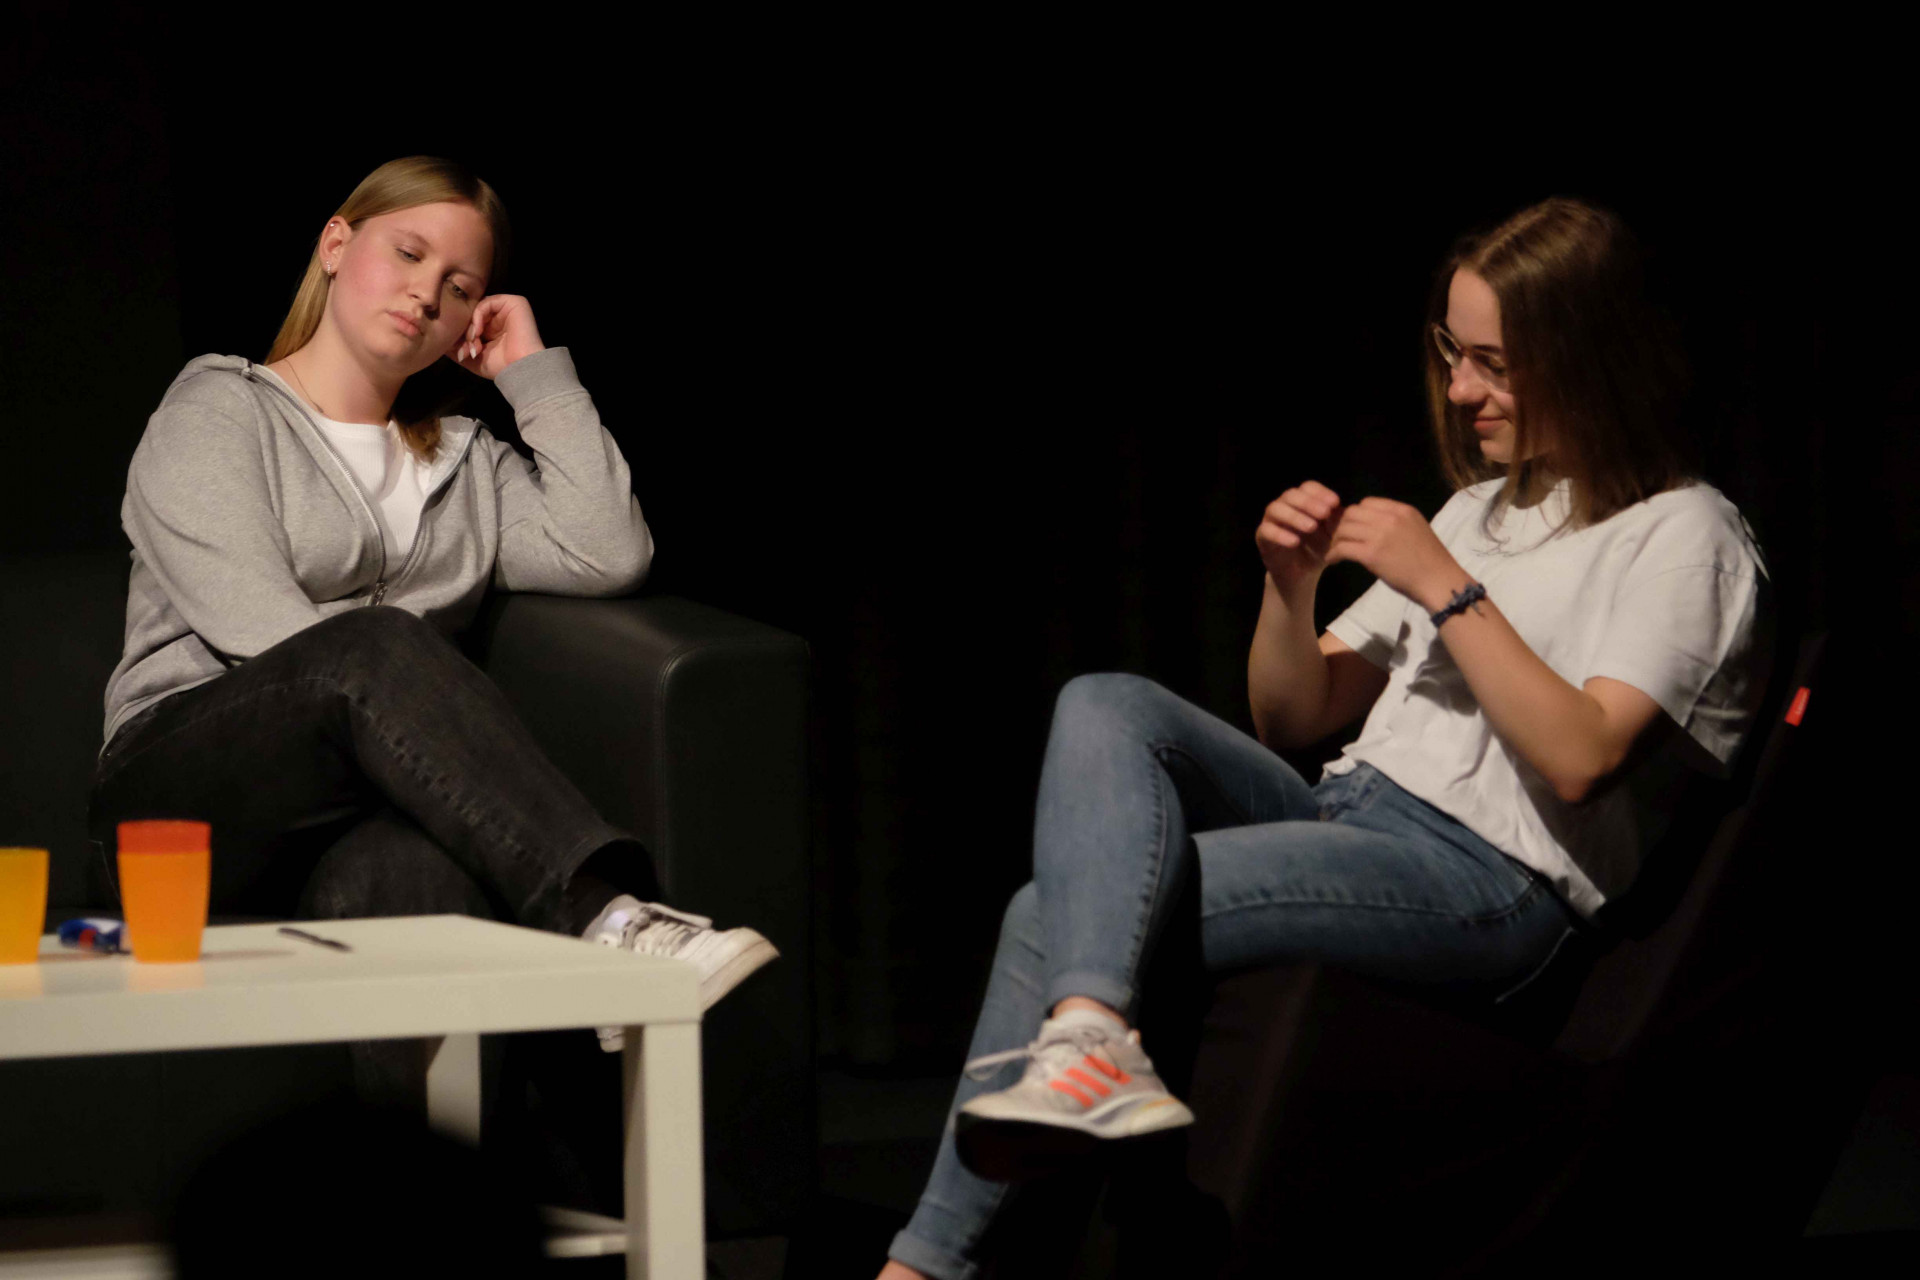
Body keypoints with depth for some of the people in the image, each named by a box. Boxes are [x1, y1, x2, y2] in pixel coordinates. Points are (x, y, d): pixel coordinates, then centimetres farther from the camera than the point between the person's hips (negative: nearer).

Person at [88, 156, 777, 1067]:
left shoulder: (464, 460, 28)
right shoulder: (215, 411, 12)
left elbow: (608, 556, 7)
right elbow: (260, 631, -6)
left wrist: (536, 372, 14)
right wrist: (409, 723, -17)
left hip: (358, 813, 3)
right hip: (183, 782, -3)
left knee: (409, 866, -37)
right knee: (375, 646, -36)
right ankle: (608, 917, -50)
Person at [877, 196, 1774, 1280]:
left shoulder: (1683, 535, 0)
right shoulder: (1482, 509, 24)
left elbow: (1578, 757, -16)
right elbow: (1296, 716, 22)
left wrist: (1444, 586, -16)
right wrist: (1292, 588, 3)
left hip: (1491, 878, -9)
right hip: (1346, 815, 9)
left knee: (1058, 916, -21)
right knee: (1105, 706, -17)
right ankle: (1089, 1034, -34)